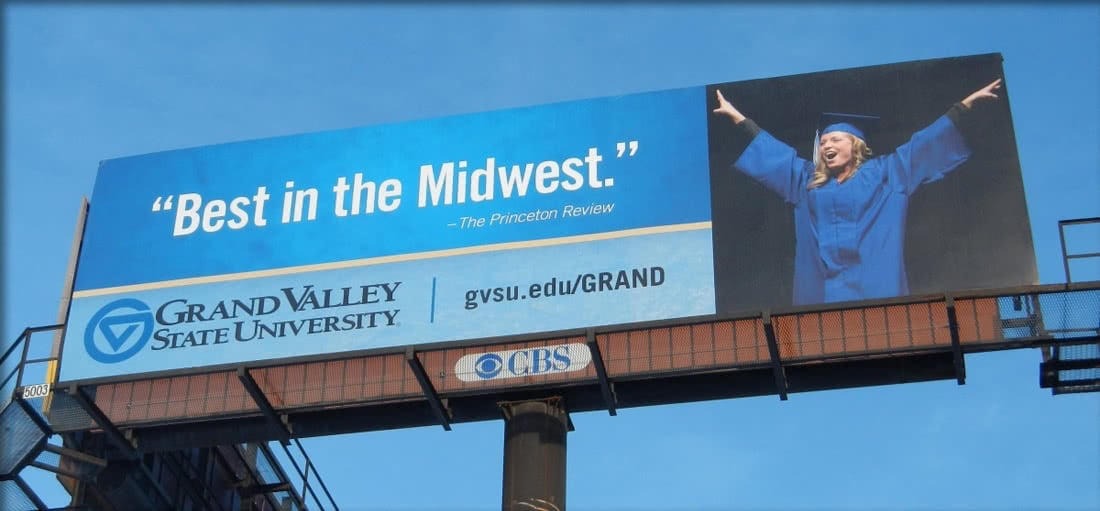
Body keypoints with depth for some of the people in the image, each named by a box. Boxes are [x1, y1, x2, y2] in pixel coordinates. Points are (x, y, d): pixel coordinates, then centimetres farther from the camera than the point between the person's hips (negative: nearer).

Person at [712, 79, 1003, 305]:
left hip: (875, 290, -2)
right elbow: (769, 150, 28)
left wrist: (968, 103, 12)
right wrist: (735, 115, 30)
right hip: (822, 294, 3)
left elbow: (928, 141, 14)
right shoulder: (807, 180, 22)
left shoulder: (884, 172, 15)